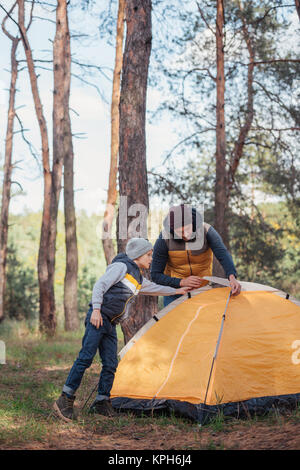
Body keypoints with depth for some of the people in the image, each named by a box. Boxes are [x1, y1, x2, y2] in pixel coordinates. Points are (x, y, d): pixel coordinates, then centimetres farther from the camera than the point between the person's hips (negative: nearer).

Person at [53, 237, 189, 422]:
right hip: (98, 318, -9)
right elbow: (100, 285, -13)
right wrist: (96, 309, -22)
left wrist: (177, 291, 43)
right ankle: (65, 400, -11)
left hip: (111, 324, 9)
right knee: (85, 358, -13)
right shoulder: (121, 267, -5)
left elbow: (155, 288, 39)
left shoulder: (139, 279, 22)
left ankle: (102, 402, 11)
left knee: (110, 364, 3)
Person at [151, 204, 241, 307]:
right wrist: (182, 282, -27)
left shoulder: (206, 231, -21)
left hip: (202, 289, 1)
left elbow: (223, 254, -33)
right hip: (176, 292, -1)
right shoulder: (164, 239, -22)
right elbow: (155, 275, -16)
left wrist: (232, 277, -52)